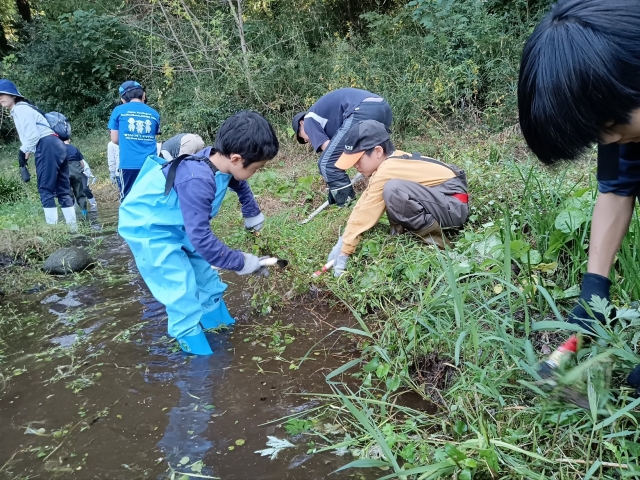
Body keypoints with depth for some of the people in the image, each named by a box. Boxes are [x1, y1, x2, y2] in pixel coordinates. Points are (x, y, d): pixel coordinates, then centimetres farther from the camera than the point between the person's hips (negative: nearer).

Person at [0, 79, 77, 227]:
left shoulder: (20, 108, -3)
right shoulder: (21, 109, 27)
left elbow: (32, 135, -13)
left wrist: (22, 152, -2)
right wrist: (25, 153, 13)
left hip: (47, 147, -10)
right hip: (56, 145, 10)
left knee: (46, 190, -7)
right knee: (63, 190, 8)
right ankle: (72, 227, 9)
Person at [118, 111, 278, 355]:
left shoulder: (219, 161, -12)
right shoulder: (197, 181, -39)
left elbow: (239, 184, 14)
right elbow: (201, 239, -36)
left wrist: (252, 214, 23)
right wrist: (240, 262, -25)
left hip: (177, 225, 9)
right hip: (149, 228, -9)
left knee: (207, 282, 15)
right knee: (184, 297, -10)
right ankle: (199, 354, 5)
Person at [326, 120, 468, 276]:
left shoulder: (386, 173, -21)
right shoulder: (393, 160, 6)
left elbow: (365, 215, -17)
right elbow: (363, 205, 6)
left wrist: (344, 251, -10)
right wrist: (343, 241, 4)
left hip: (454, 206, -10)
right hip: (441, 201, 10)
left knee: (393, 189, -31)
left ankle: (435, 241, -14)